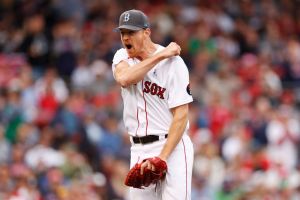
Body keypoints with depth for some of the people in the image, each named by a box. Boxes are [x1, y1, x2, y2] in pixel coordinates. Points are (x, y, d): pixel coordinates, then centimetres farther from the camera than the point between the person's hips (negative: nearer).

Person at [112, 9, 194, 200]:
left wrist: (161, 157, -23)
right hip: (139, 149, 6)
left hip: (172, 147, -5)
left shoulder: (174, 63, -11)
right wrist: (160, 56, -19)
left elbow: (181, 116, -15)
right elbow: (124, 78, -19)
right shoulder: (122, 57, 7)